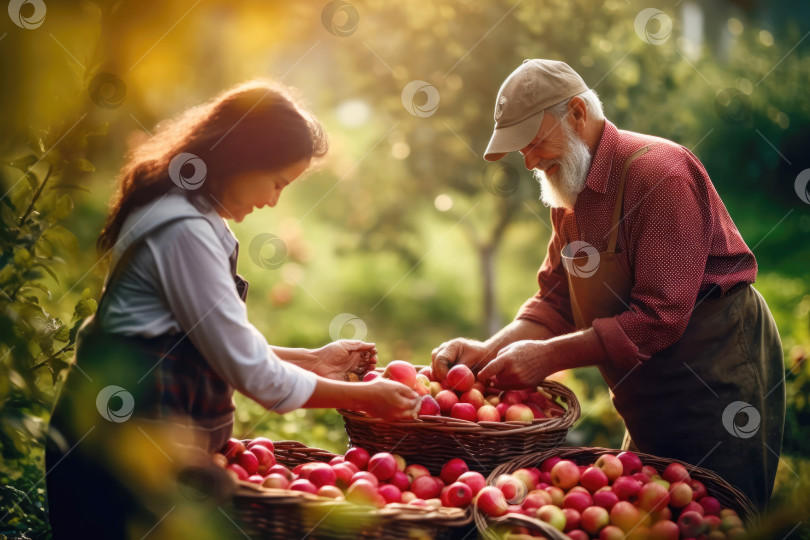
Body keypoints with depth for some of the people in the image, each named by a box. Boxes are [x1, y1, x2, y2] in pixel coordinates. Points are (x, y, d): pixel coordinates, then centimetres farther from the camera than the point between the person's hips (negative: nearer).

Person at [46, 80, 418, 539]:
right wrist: (364, 396, -8)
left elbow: (227, 343, 16)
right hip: (126, 451, -10)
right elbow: (250, 371, -17)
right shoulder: (186, 231, -19)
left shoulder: (190, 215, 12)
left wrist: (312, 359, 12)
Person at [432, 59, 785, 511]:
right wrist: (490, 351, -11)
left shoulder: (658, 172, -22)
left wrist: (548, 356, -25)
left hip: (717, 383, -9)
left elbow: (659, 317, -27)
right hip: (651, 403, 9)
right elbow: (555, 302, 6)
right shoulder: (570, 191, 8)